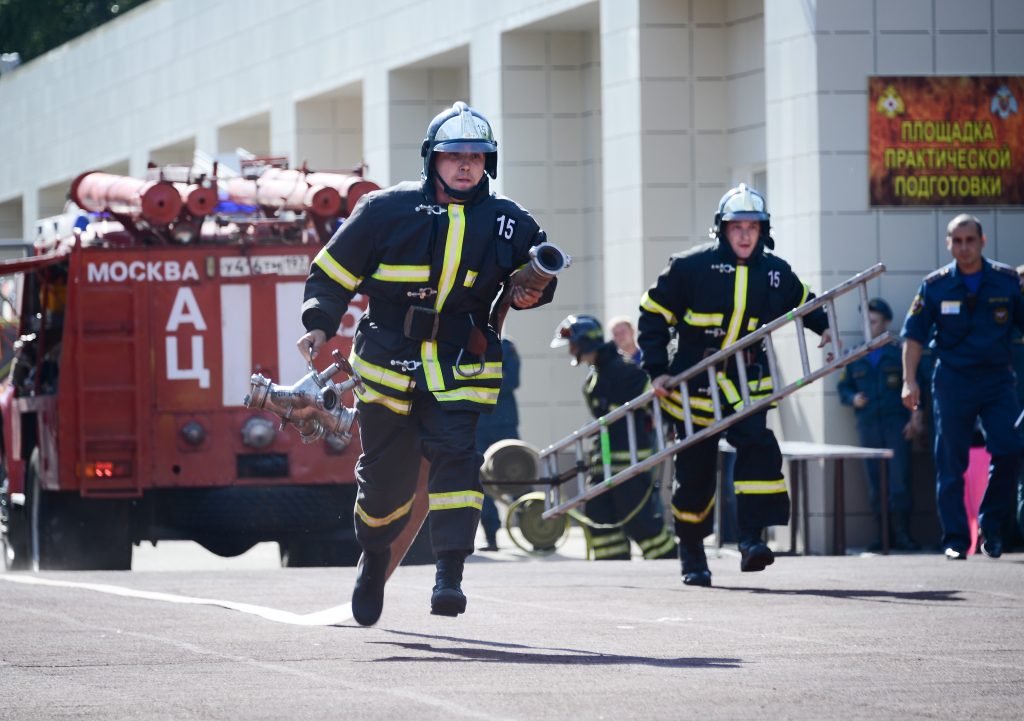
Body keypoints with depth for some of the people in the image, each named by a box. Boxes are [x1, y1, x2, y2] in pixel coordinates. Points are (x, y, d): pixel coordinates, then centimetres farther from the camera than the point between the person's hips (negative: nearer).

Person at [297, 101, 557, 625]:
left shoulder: (507, 222, 3)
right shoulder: (386, 210, -4)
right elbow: (332, 272, 2)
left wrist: (532, 292, -2)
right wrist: (319, 324, -13)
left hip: (460, 369, 0)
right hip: (389, 361, 0)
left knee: (456, 454, -20)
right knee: (386, 474, 7)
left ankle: (450, 576, -21)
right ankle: (375, 555, 37)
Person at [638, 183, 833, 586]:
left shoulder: (775, 272, 5)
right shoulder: (692, 266, -7)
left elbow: (804, 303, 25)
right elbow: (653, 314, -2)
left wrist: (824, 327, 7)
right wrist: (657, 369, -7)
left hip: (746, 380, 2)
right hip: (695, 381, -2)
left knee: (758, 447, -21)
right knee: (695, 469, 3)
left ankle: (752, 539, -21)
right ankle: (692, 556, 19)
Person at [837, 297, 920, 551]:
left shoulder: (899, 352, 4)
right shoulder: (856, 357, 14)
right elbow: (844, 387, 18)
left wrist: (916, 416, -6)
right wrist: (853, 398, -4)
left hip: (897, 424, -3)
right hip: (868, 424, 3)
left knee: (899, 479, -10)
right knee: (875, 483, 1)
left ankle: (902, 533, -7)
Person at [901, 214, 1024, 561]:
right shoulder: (935, 286, -1)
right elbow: (914, 336, 3)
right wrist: (910, 381, -6)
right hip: (953, 380, 0)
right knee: (951, 464, -1)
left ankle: (991, 526, 6)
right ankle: (955, 540, 5)